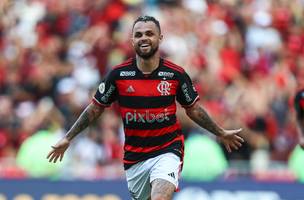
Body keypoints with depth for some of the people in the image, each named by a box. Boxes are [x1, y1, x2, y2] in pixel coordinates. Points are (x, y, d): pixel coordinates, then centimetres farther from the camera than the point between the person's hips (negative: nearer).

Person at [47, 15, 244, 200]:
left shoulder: (176, 74, -7)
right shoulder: (119, 74, -6)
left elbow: (194, 109, 9)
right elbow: (95, 109, 5)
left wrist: (221, 133, 13)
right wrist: (67, 139, 3)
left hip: (167, 151, -3)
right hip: (134, 156, 3)